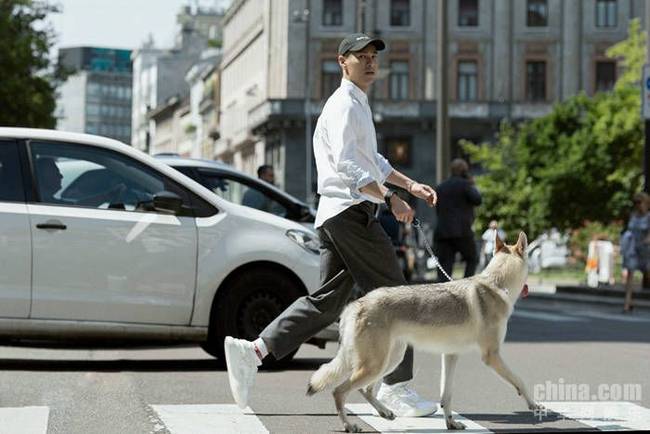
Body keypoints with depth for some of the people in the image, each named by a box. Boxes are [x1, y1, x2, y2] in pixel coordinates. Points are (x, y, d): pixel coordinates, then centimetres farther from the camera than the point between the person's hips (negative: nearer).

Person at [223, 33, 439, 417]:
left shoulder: (358, 106, 25)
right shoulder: (345, 105, -9)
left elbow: (373, 161, 35)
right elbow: (347, 164, -21)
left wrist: (411, 185, 27)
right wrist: (390, 198, -26)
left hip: (336, 215, 10)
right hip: (351, 212, -10)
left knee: (327, 301, 7)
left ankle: (253, 350, 0)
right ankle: (397, 386, 0)